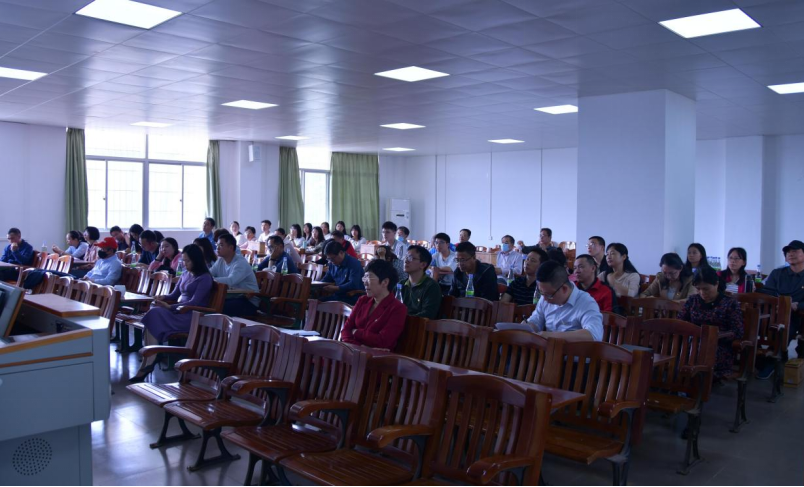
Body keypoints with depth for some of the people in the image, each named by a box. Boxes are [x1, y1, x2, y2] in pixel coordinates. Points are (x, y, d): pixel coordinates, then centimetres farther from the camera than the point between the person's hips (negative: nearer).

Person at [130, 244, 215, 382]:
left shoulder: (205, 278, -5)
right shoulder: (185, 275, 19)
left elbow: (194, 302, -15)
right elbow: (174, 295, 25)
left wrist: (169, 307, -20)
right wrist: (163, 298, 1)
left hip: (193, 317, -7)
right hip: (179, 312, 7)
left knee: (155, 315, -28)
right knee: (153, 312, -24)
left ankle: (148, 363, -25)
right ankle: (149, 362, -30)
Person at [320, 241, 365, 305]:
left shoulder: (354, 264, -12)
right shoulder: (332, 264, 14)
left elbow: (353, 284, -23)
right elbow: (327, 279, 24)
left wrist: (335, 288, -30)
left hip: (352, 298, -7)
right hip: (338, 295, 7)